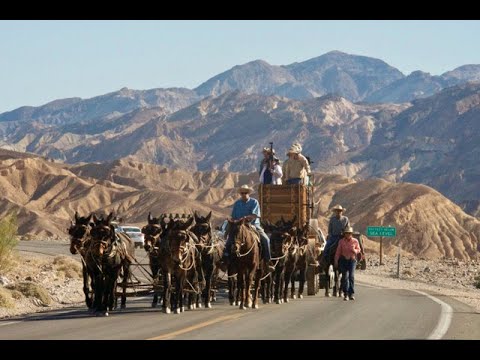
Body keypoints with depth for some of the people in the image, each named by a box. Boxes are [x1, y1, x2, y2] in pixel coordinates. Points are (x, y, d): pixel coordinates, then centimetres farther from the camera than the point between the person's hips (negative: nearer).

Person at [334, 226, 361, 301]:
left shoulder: (355, 241, -2)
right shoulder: (341, 241, -2)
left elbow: (358, 250, 8)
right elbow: (338, 252, 1)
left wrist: (355, 251, -14)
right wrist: (336, 261, -1)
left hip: (352, 260, -1)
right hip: (343, 260, 1)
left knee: (351, 276, -10)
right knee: (344, 277, 0)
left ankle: (351, 294, -5)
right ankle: (345, 294, 5)